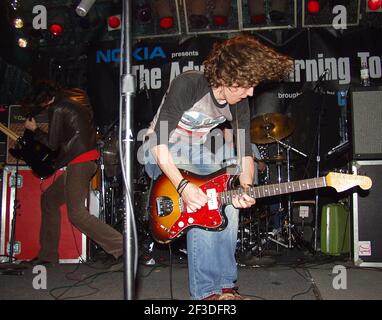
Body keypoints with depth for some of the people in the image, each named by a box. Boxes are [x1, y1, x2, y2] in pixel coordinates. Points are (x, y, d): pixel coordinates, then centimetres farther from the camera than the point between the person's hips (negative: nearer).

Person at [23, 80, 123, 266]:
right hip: (89, 159, 10)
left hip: (79, 162, -10)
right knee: (49, 199, 16)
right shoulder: (77, 100, 18)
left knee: (76, 213, -12)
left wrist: (34, 129, 10)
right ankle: (47, 255, 21)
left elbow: (52, 144, -4)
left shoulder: (57, 108, -7)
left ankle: (121, 247, -14)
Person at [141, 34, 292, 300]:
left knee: (228, 202, -12)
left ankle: (226, 286, 2)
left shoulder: (239, 103, -9)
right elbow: (159, 142, -29)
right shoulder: (188, 85, -29)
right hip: (163, 154, -6)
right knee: (200, 211, -25)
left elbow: (245, 150, -7)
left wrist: (245, 187, -28)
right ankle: (207, 292, -12)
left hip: (196, 153, 6)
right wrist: (183, 186, -40)